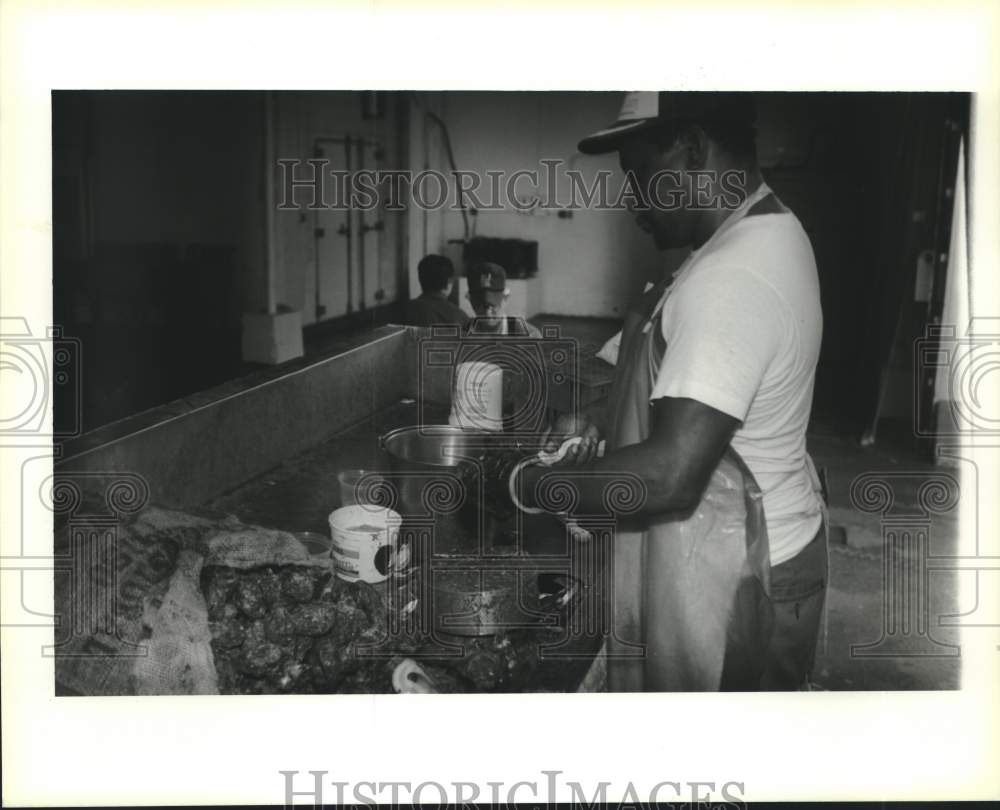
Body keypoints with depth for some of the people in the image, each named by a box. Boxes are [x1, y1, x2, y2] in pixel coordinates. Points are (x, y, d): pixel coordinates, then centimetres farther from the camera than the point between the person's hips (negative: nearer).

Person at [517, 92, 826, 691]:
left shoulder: (730, 278, -27)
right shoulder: (771, 232, 6)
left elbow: (670, 475, -32)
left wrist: (534, 486, -20)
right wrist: (605, 427, 5)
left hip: (732, 576, -10)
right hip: (766, 546, 10)